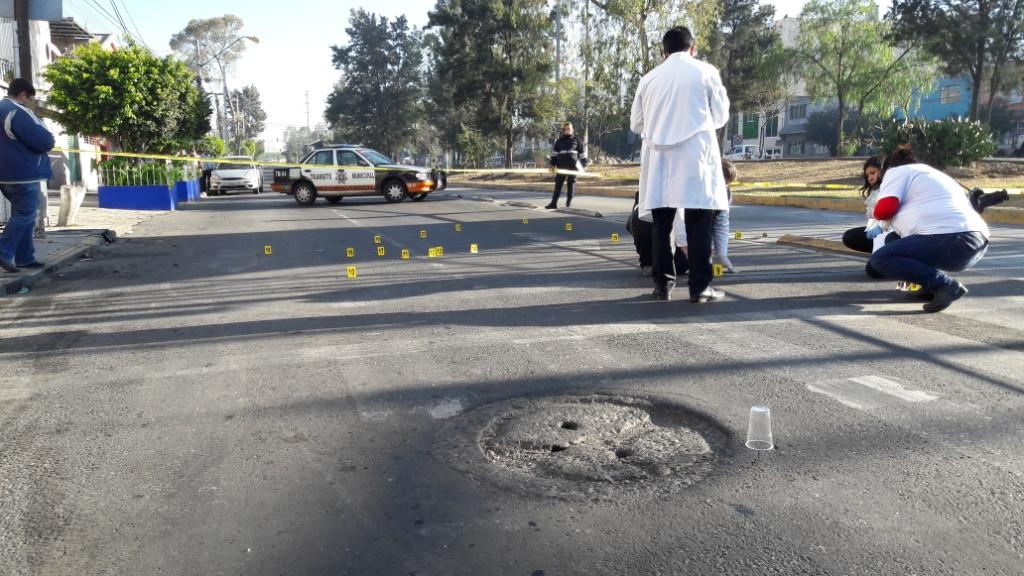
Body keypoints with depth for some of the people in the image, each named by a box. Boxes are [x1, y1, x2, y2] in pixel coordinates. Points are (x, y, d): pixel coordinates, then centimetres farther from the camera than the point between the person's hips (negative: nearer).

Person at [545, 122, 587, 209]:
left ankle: (569, 203, 11)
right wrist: (553, 164, 1)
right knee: (558, 185, 0)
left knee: (571, 185, 2)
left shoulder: (577, 141, 7)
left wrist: (584, 165, 1)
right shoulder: (559, 141, 11)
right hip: (561, 167, 2)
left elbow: (582, 154, 7)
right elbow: (554, 153, 11)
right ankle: (554, 203, 0)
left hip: (573, 167, -1)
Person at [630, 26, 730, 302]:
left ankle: (662, 284, 9)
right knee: (698, 224, -1)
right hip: (695, 155, -2)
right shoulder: (705, 72, 3)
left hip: (659, 159, 3)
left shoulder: (649, 78, 9)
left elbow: (636, 123, 14)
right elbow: (721, 116, 9)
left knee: (662, 225, 8)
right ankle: (700, 287, -1)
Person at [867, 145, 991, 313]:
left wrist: (876, 214, 16)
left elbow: (885, 208, -8)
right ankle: (933, 286, 13)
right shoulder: (930, 173, 33)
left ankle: (946, 286, -16)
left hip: (951, 240, -9)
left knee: (879, 259, -8)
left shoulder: (896, 171, 7)